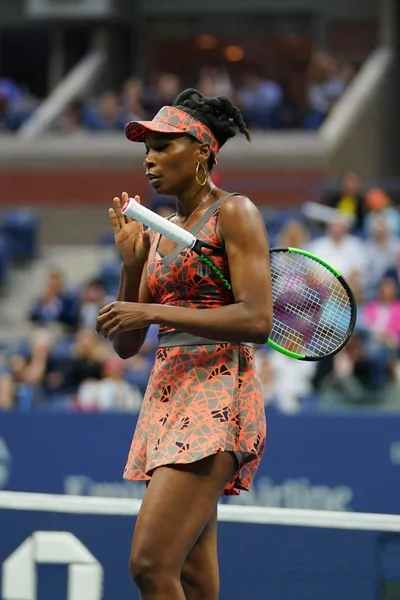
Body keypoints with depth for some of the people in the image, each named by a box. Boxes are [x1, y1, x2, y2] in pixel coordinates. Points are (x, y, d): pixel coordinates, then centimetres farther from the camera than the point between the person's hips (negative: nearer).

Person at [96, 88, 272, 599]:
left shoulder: (234, 213, -3)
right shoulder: (160, 233, 19)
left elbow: (257, 321, -15)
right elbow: (125, 344, 17)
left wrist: (154, 312, -17)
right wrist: (131, 262, 3)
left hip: (216, 397, -8)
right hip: (167, 394, 8)